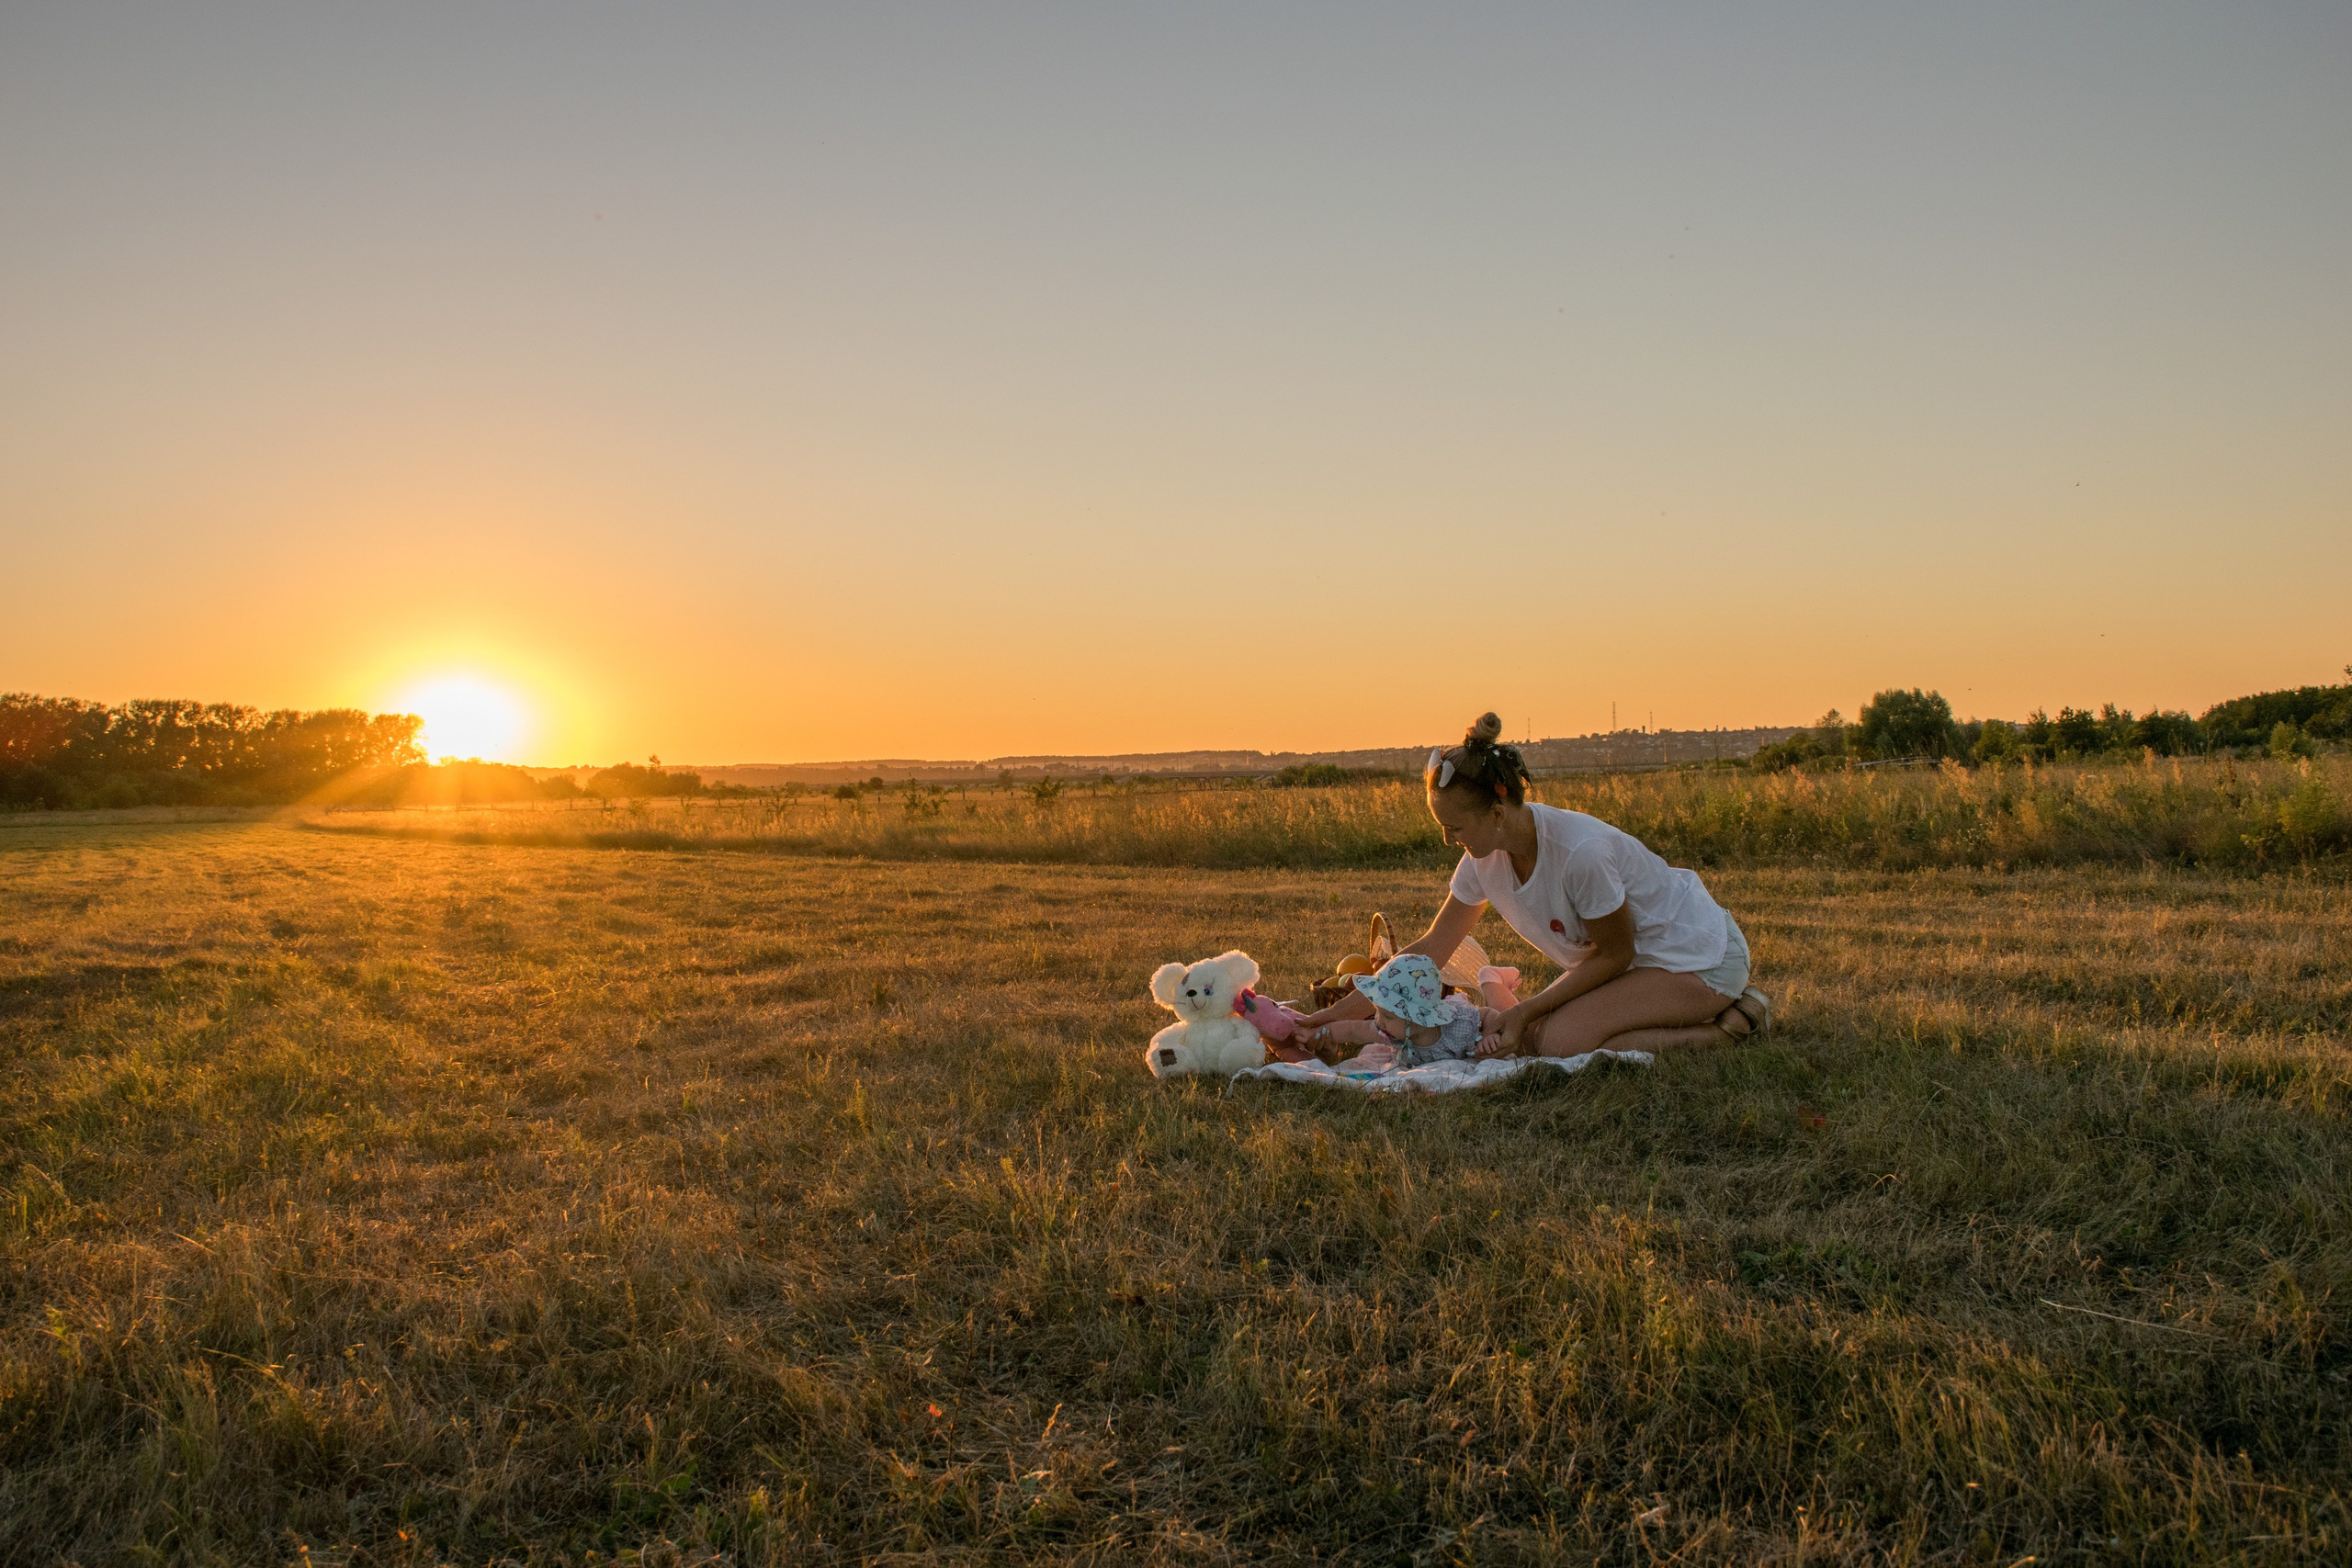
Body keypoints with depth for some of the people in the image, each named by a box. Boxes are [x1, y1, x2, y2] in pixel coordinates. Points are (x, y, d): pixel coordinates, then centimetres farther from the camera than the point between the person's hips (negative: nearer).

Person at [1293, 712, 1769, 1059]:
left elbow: (1613, 955, -19)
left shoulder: (1581, 851, -32)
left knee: (1560, 1041, -22)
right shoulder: (1485, 857, -9)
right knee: (1530, 1038, -4)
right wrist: (1340, 1012, -6)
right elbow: (1431, 949, -1)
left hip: (1696, 956, -8)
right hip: (1635, 958, 9)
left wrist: (1527, 1011, -20)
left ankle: (1727, 1026, -8)